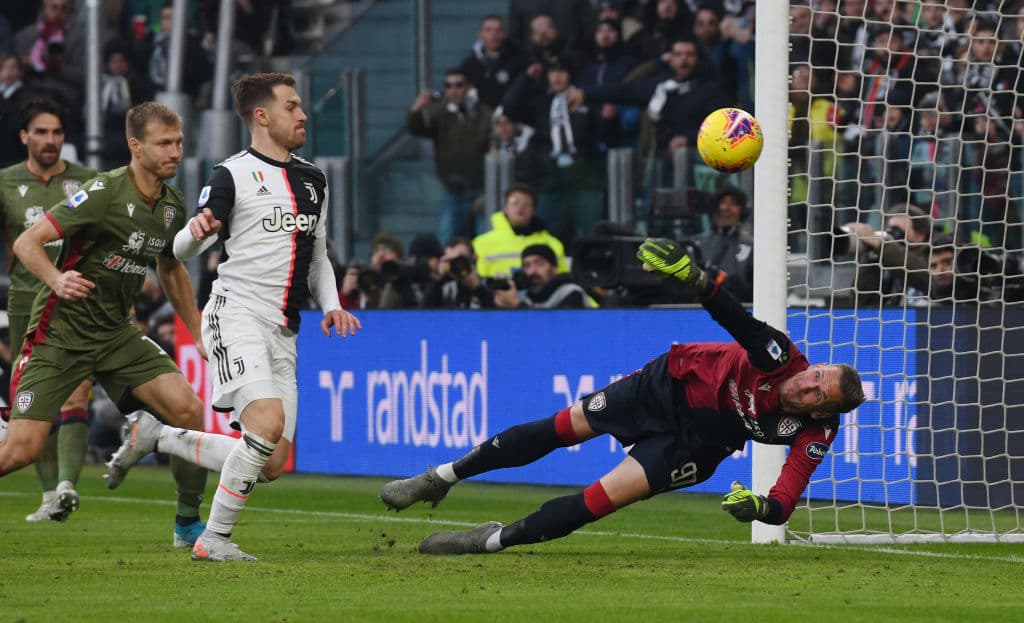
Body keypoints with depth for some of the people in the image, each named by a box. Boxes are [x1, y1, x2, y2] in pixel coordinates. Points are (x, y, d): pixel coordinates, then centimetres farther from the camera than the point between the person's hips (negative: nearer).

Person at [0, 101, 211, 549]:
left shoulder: (173, 205, 4)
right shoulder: (105, 192, -18)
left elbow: (171, 270, 24)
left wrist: (200, 335, 23)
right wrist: (57, 281, -37)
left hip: (116, 334, 6)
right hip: (59, 332, -6)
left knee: (188, 410, -11)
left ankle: (188, 524, 3)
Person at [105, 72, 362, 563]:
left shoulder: (313, 179, 18)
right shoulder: (233, 174, -4)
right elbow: (182, 252, -5)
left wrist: (331, 305, 9)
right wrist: (196, 231, -29)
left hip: (282, 333, 7)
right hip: (236, 314, -7)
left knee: (273, 464, 2)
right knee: (268, 423, -26)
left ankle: (157, 437, 21)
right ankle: (214, 539, -13)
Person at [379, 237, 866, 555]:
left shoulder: (814, 436, -22)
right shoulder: (783, 358, -23)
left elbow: (786, 501, -26)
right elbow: (738, 322, -36)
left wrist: (761, 506, -49)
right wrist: (691, 275, -53)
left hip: (695, 442, -1)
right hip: (675, 382, 1)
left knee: (608, 497, -15)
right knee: (564, 427, 5)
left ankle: (497, 540, 1)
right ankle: (441, 478, 21)